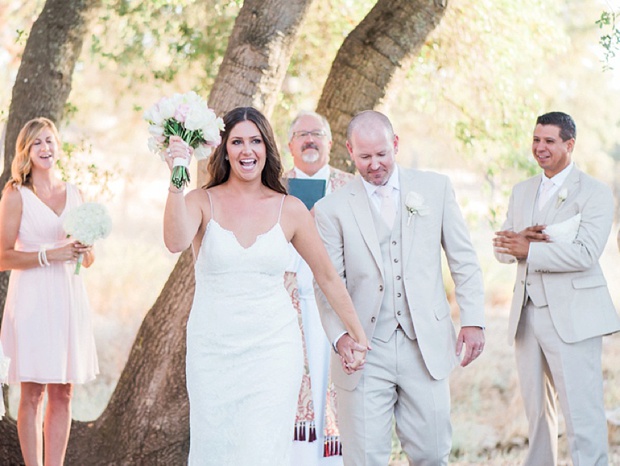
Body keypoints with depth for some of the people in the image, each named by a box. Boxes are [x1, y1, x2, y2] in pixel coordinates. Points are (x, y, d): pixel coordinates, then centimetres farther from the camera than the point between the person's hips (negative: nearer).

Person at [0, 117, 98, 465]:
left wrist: (83, 250, -4)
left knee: (63, 394, 5)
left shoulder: (75, 195, 13)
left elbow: (89, 259, 18)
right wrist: (50, 255, -17)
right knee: (33, 394, -2)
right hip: (32, 301, -4)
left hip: (69, 299, 5)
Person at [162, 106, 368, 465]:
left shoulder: (290, 210, 2)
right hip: (213, 351, 1)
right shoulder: (202, 202, 0)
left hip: (273, 349, 0)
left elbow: (327, 276, 11)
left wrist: (359, 335, 15)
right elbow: (176, 242, -22)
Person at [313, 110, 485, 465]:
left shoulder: (435, 188, 8)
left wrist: (474, 321, -1)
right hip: (365, 353, -1)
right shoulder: (332, 209, 2)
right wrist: (340, 336, -16)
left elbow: (464, 261, 9)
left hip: (425, 346, 1)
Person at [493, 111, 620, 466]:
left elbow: (585, 253, -16)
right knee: (537, 410, 13)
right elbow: (503, 249, 13)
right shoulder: (522, 191, 17)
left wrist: (528, 250, -16)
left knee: (583, 412, -10)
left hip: (572, 317, -6)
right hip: (528, 315, 6)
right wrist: (520, 238, -10)